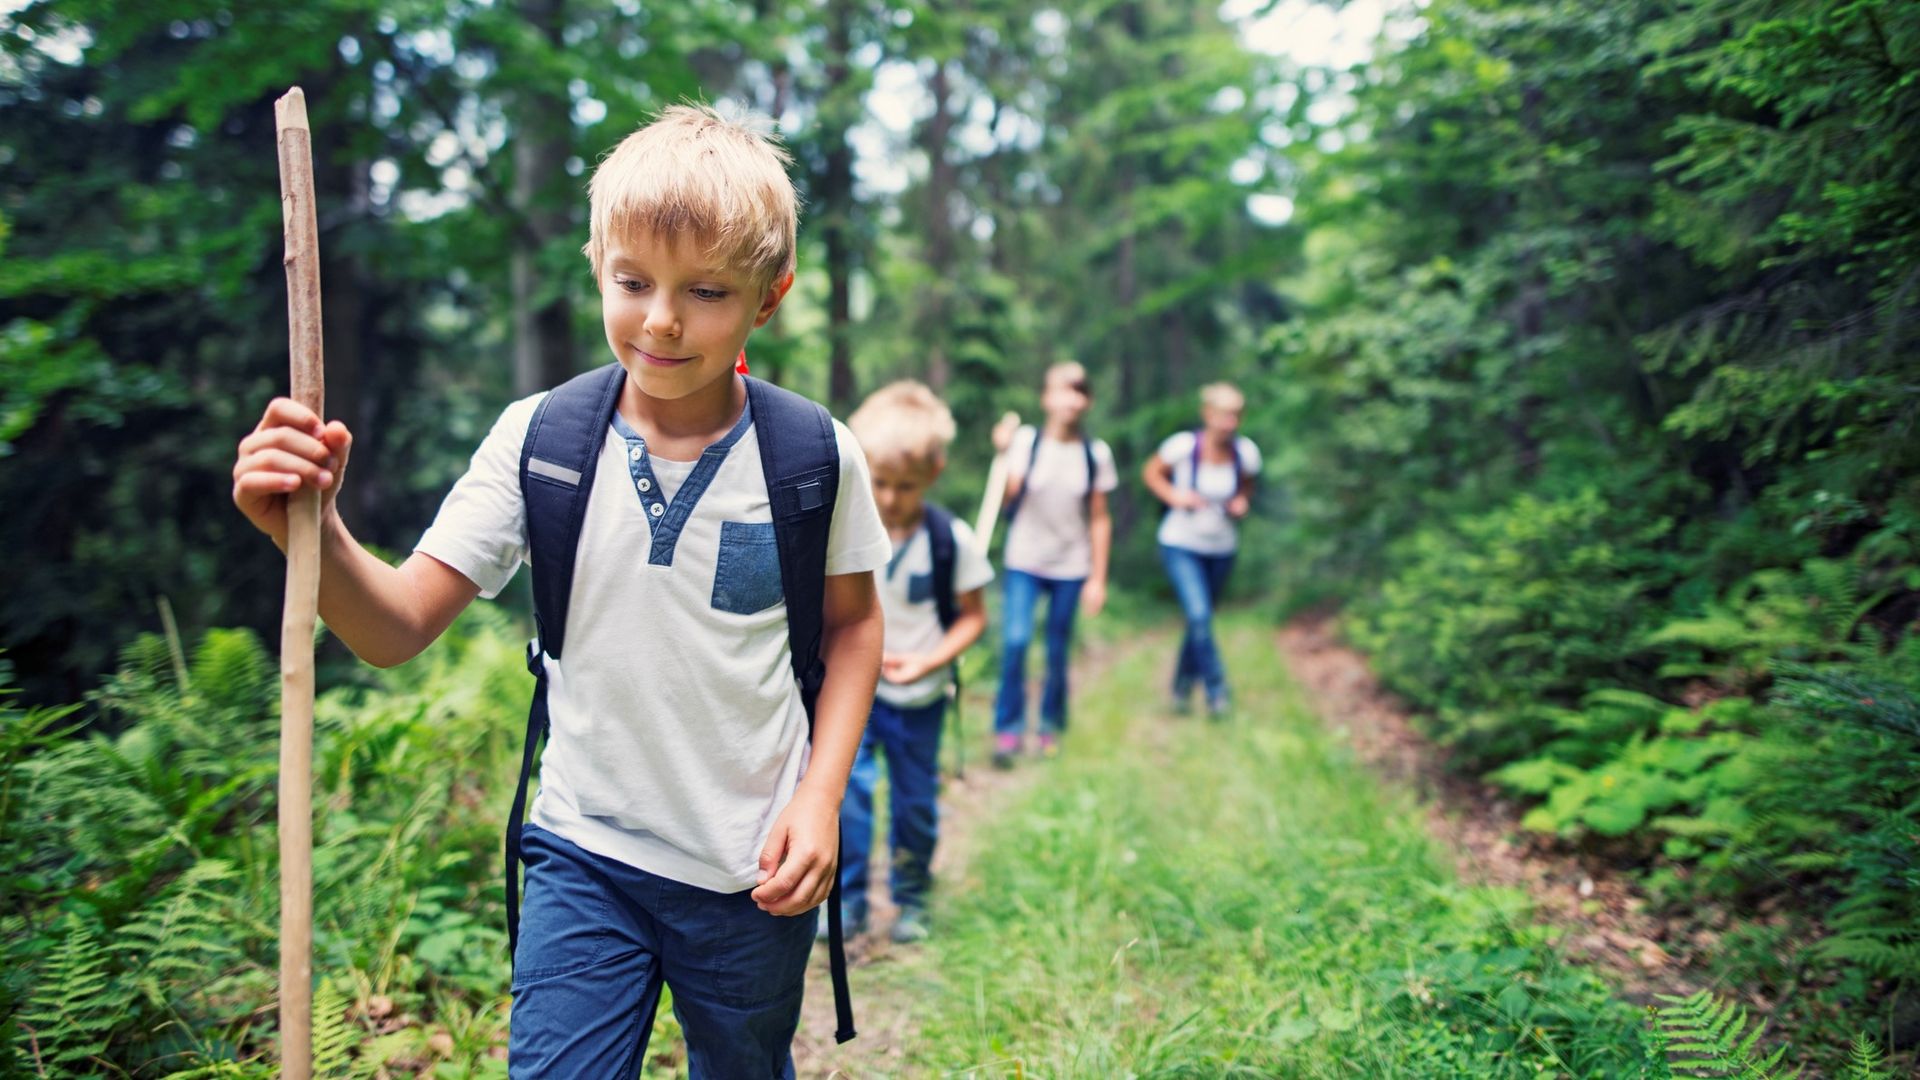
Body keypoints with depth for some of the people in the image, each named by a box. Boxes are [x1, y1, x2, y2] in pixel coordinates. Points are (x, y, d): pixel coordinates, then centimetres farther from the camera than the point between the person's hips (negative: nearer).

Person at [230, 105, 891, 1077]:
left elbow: (852, 625, 2)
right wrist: (310, 530, -31)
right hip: (585, 858, 0)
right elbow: (394, 628, -12)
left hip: (751, 873, 1)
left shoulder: (817, 457, -11)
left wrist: (820, 797, -7)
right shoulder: (538, 440, -10)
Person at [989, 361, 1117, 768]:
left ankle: (1051, 727, 28)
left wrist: (1098, 579, 3)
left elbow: (1099, 519, 3)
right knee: (1015, 641, -16)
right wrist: (1004, 454, -23)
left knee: (1058, 651, 7)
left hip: (1071, 567, 1)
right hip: (1024, 561, -1)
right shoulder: (1025, 439, -5)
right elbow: (1009, 496, -13)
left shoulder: (1095, 452, -1)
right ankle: (1008, 728, 0)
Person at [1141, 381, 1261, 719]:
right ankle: (1217, 692, -8)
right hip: (1181, 545, -3)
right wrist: (1174, 496, -17)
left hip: (1222, 548, 4)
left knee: (1201, 620, 14)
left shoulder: (1246, 452, -10)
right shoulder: (1183, 446, -18)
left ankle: (1182, 688, 34)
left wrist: (1242, 503, -11)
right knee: (1199, 616, -20)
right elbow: (1151, 472, -1)